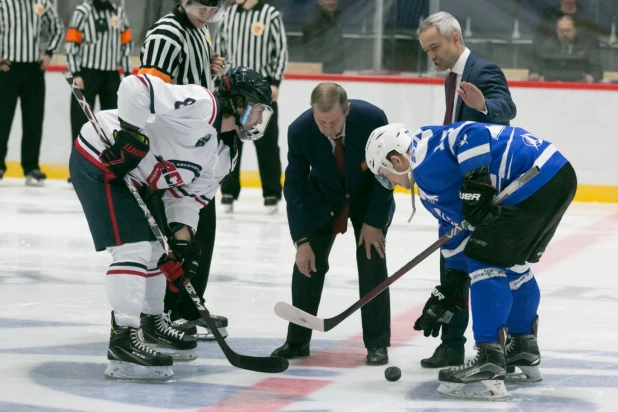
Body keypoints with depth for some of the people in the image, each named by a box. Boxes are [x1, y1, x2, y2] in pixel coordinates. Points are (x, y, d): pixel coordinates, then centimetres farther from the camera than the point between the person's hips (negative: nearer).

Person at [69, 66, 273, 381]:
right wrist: (130, 132, -31)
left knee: (159, 247, 19)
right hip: (99, 162, -10)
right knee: (134, 247, -17)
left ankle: (151, 321, 39)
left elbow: (188, 194, 8)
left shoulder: (225, 154, 8)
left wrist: (182, 236, -6)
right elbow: (135, 86, -31)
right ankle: (123, 340, -20)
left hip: (136, 179, 10)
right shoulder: (200, 105, -22)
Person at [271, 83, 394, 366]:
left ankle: (377, 344, -3)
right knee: (307, 263, -5)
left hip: (369, 195, -1)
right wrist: (301, 240, -22)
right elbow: (294, 186, -19)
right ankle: (297, 341, 8)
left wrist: (373, 222, -18)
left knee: (372, 261, -12)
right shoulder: (299, 131, -29)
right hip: (323, 197, 1)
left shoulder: (373, 119, -33)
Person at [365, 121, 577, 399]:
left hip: (534, 180, -11)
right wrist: (449, 293, 27)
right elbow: (457, 232, 28)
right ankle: (524, 355, 35)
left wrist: (476, 182, -21)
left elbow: (474, 135, -21)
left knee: (485, 261, -7)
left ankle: (490, 365, -12)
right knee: (513, 264, 25)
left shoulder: (427, 160, -7)